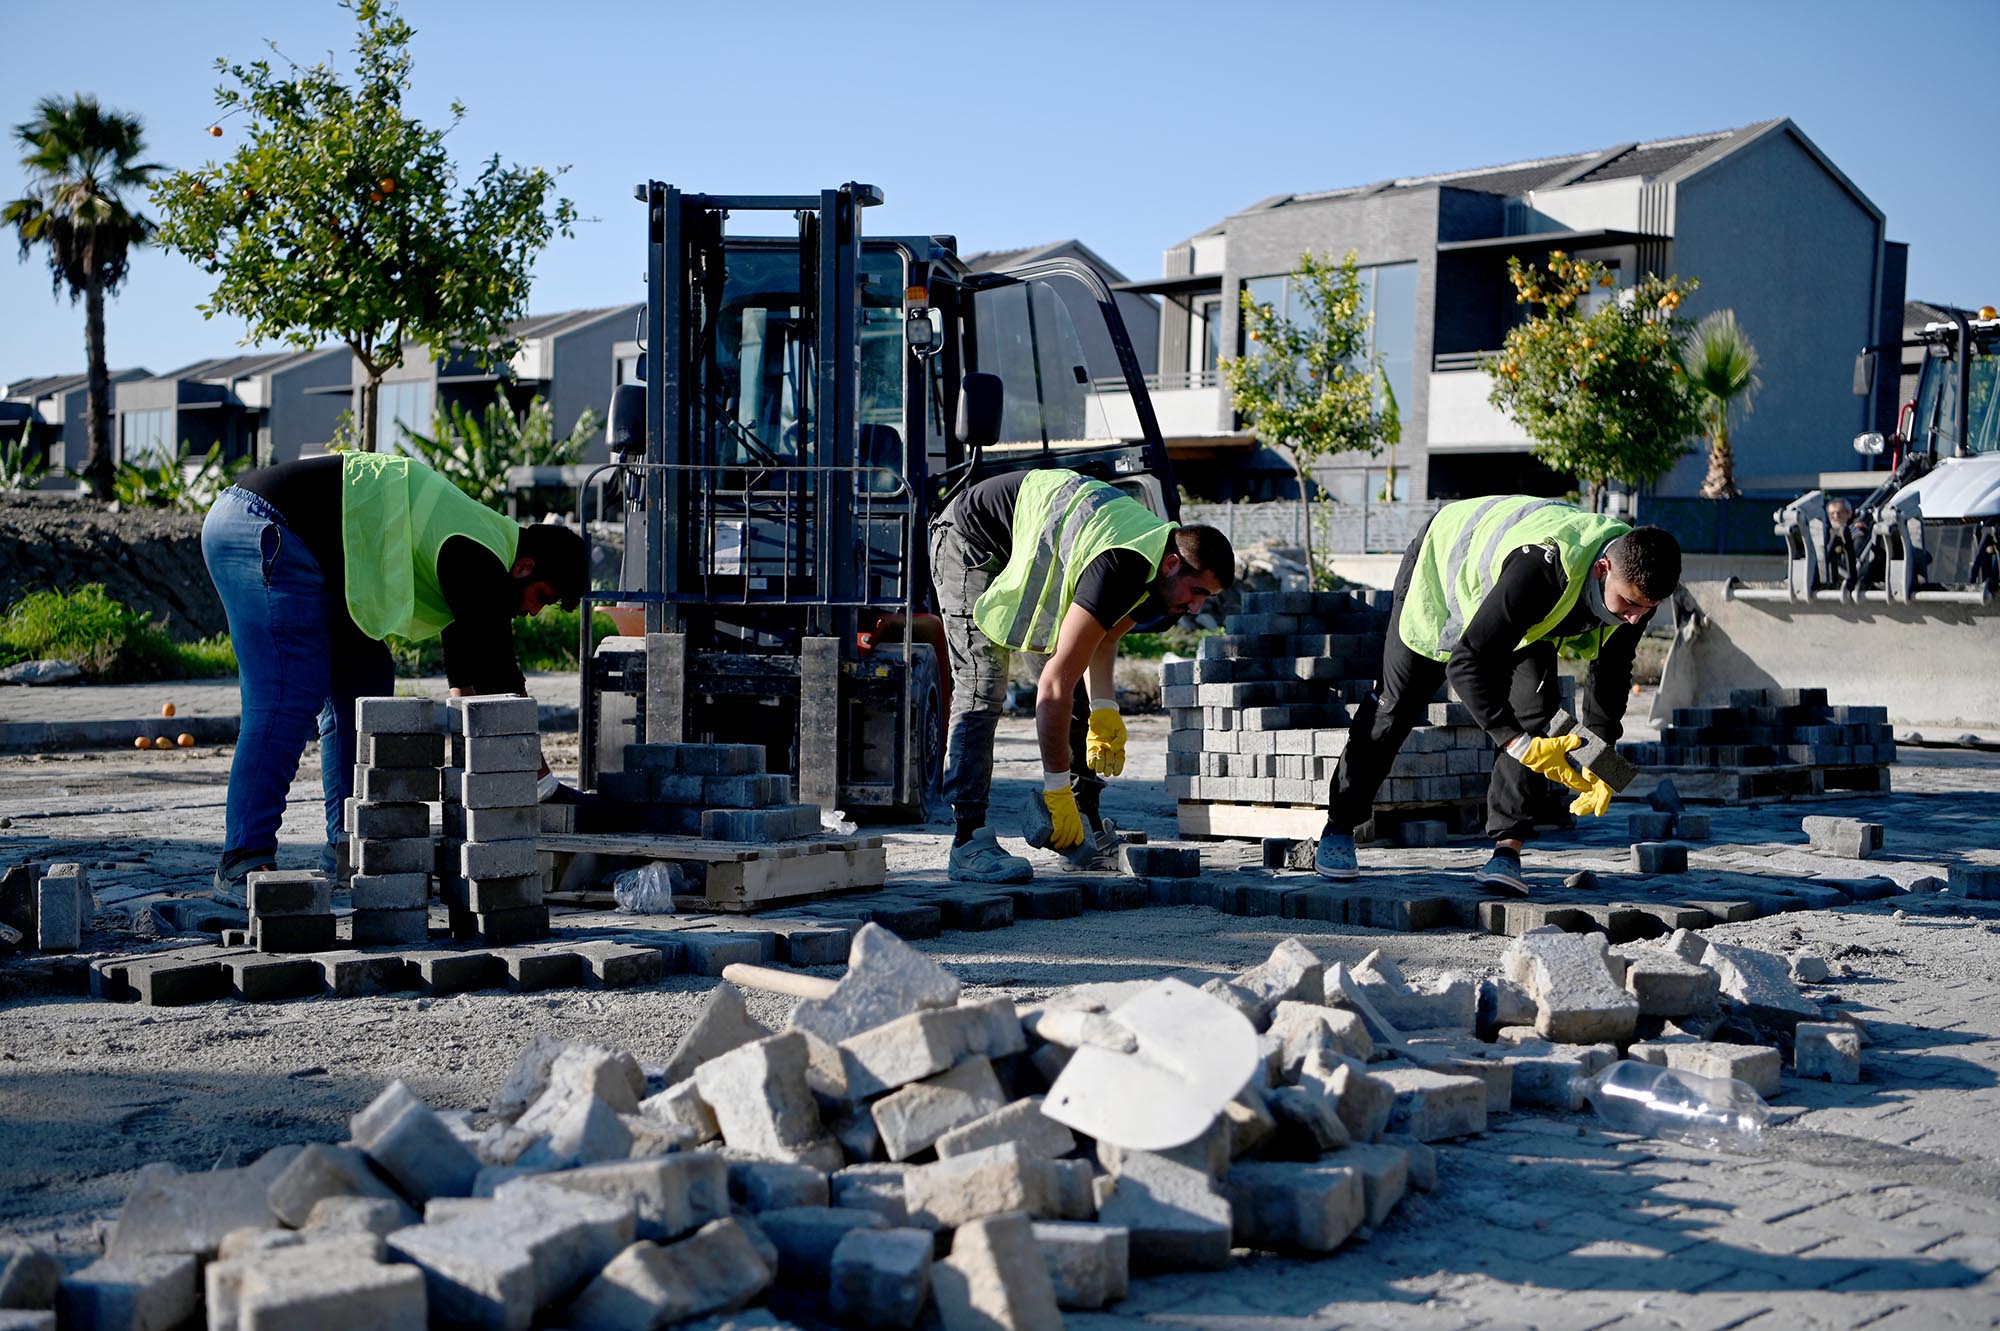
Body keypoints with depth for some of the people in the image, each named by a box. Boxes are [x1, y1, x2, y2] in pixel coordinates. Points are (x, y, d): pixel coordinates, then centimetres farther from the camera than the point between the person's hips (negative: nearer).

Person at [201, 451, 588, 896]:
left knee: (363, 681, 11)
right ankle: (242, 862, -14)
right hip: (268, 529, -11)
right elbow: (502, 680, -13)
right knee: (288, 699, -15)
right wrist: (542, 778, -6)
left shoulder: (479, 535, 17)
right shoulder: (480, 556, -14)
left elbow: (466, 675, 25)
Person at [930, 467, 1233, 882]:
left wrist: (1105, 713, -14)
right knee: (981, 689, -19)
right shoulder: (1121, 568, -37)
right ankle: (969, 841, -20)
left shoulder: (1159, 566, -9)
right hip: (970, 536, -10)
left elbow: (1103, 639, 4)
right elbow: (1054, 684, -37)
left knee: (1081, 685, 6)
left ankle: (1083, 824, 10)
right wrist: (1057, 788, -32)